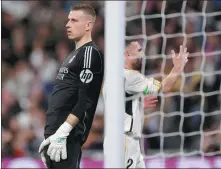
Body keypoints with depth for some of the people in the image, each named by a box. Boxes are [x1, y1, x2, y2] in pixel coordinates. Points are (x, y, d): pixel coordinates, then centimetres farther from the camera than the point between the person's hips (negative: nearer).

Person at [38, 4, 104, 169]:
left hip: (68, 136, -9)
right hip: (55, 133, 9)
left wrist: (62, 133, -22)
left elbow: (85, 101, -17)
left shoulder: (90, 52, -7)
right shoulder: (73, 55, 22)